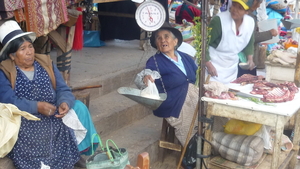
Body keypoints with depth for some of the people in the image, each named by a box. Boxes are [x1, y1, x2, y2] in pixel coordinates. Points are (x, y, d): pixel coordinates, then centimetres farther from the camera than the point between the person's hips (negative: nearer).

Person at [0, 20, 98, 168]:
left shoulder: (45, 62, 9)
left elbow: (63, 90, 2)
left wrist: (65, 103, -21)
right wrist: (37, 106, -29)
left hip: (52, 115, 5)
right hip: (24, 119, -4)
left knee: (78, 107, -17)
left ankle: (78, 152, -5)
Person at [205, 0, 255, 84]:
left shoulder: (251, 22, -5)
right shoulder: (219, 20, -24)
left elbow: (249, 43, 14)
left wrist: (250, 58, 0)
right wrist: (209, 65, -22)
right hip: (213, 66, -6)